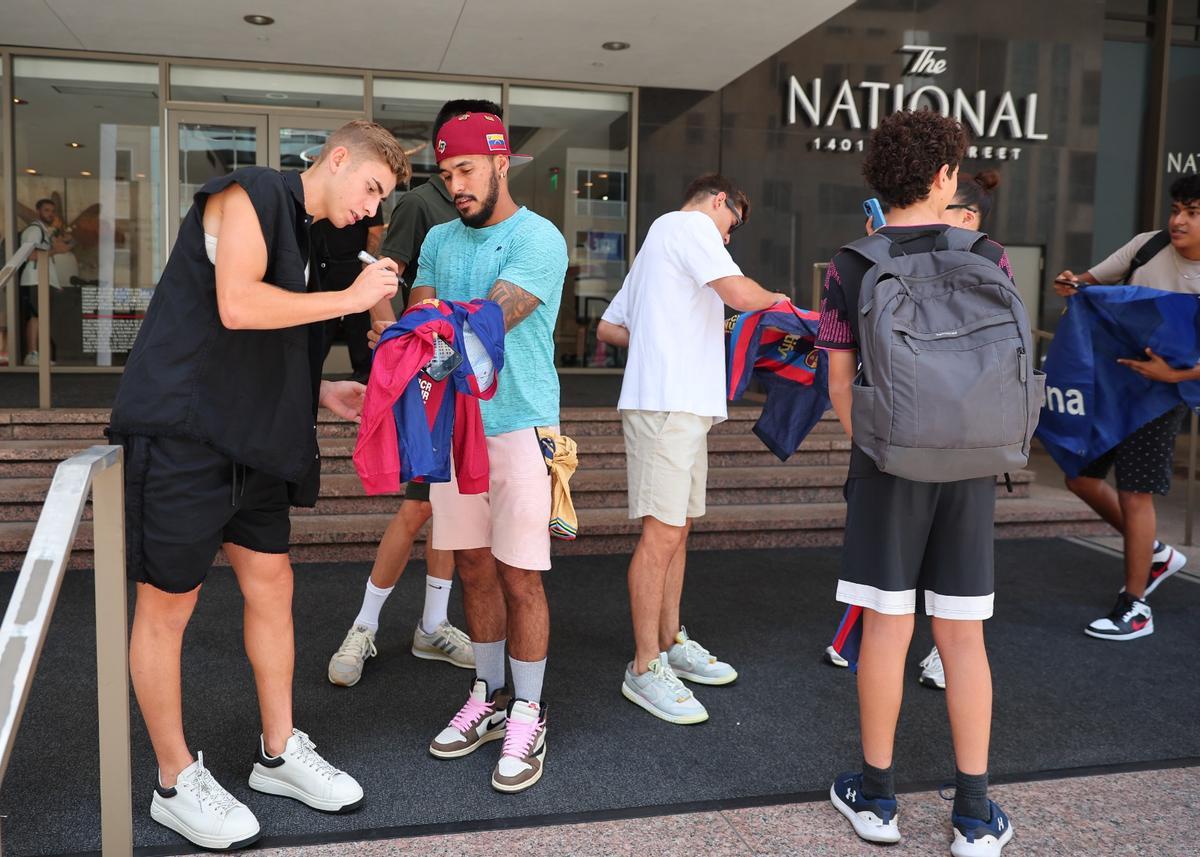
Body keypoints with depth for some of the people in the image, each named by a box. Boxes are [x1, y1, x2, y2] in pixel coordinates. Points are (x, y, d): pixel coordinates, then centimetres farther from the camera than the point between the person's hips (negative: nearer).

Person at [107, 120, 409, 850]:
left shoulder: (308, 236, 17)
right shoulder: (250, 195, -9)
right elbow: (237, 306, -23)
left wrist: (324, 393, 9)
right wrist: (352, 297, -16)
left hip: (249, 437, 9)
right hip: (183, 430, -9)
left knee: (272, 584, 12)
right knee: (168, 603, 2)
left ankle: (280, 753, 26)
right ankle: (176, 781, 16)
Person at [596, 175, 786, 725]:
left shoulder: (659, 240, 29)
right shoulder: (689, 225, -2)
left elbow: (608, 328, 29)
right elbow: (739, 294, -18)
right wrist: (775, 300, 4)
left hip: (682, 405, 11)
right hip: (667, 403, -11)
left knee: (678, 527, 14)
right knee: (661, 532, -9)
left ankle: (670, 643, 24)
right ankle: (645, 668, -4)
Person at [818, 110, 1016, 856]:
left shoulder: (850, 268, -4)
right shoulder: (988, 260, -1)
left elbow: (840, 384, -1)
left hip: (888, 464, -1)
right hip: (968, 466, 1)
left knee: (886, 627, 7)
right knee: (963, 635, 8)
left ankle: (876, 796, 19)